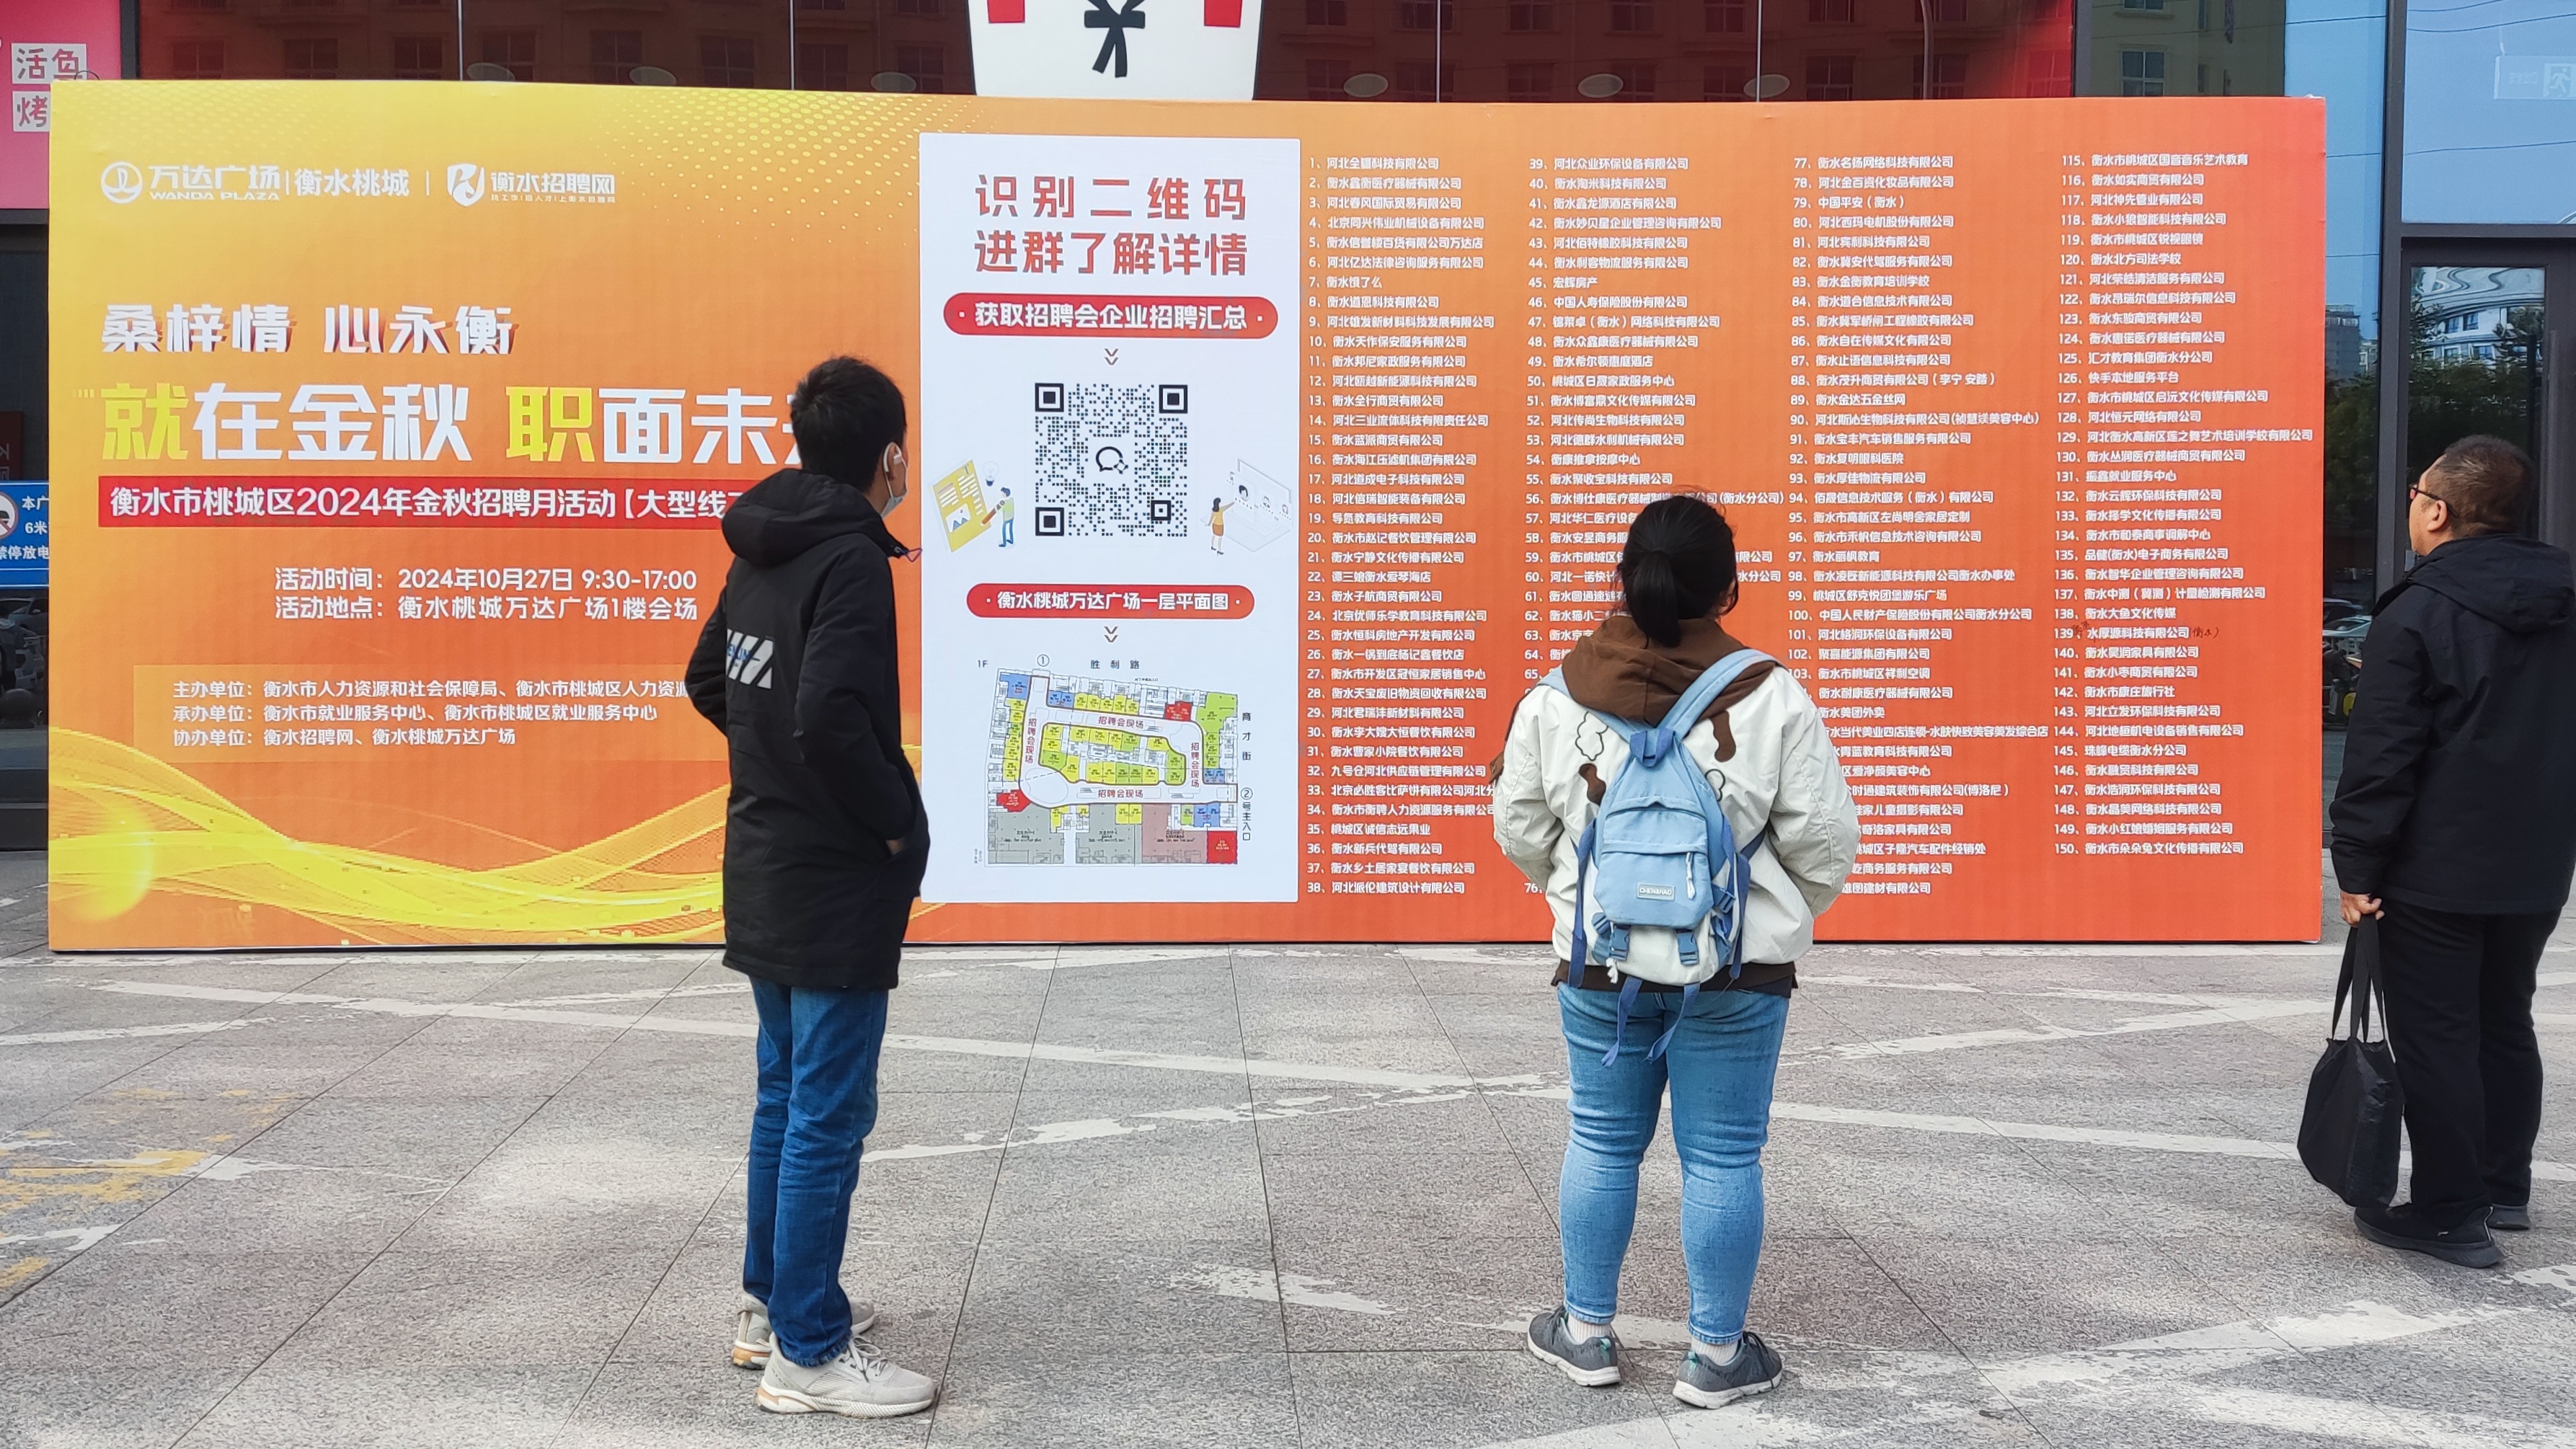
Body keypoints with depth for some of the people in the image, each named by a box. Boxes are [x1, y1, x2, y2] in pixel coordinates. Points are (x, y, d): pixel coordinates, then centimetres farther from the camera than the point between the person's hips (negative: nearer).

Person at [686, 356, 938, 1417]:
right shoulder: (851, 559, -18)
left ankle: (772, 1303, 32)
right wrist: (898, 821, -16)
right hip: (835, 884, -9)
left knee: (787, 1096, 20)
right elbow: (831, 714, -29)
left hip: (763, 869, 9)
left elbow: (708, 682, 18)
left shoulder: (761, 553, 8)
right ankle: (809, 1355, 8)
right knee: (828, 1115, -1)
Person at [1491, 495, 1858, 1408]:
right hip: (1737, 969, -2)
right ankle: (1716, 1357, 19)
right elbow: (1823, 841, -6)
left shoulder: (1557, 697, -6)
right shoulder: (1772, 699, -11)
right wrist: (1780, 918, 14)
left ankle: (1587, 1333, 28)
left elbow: (1521, 829, 4)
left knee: (1602, 1142, 16)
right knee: (1722, 1156, 9)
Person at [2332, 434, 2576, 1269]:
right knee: (2504, 1022, 20)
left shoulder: (2415, 615, -15)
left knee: (2435, 1039, 0)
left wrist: (2357, 866, -12)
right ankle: (2503, 1187, 31)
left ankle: (2450, 1215, 4)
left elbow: (2381, 757, -18)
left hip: (2436, 871, -7)